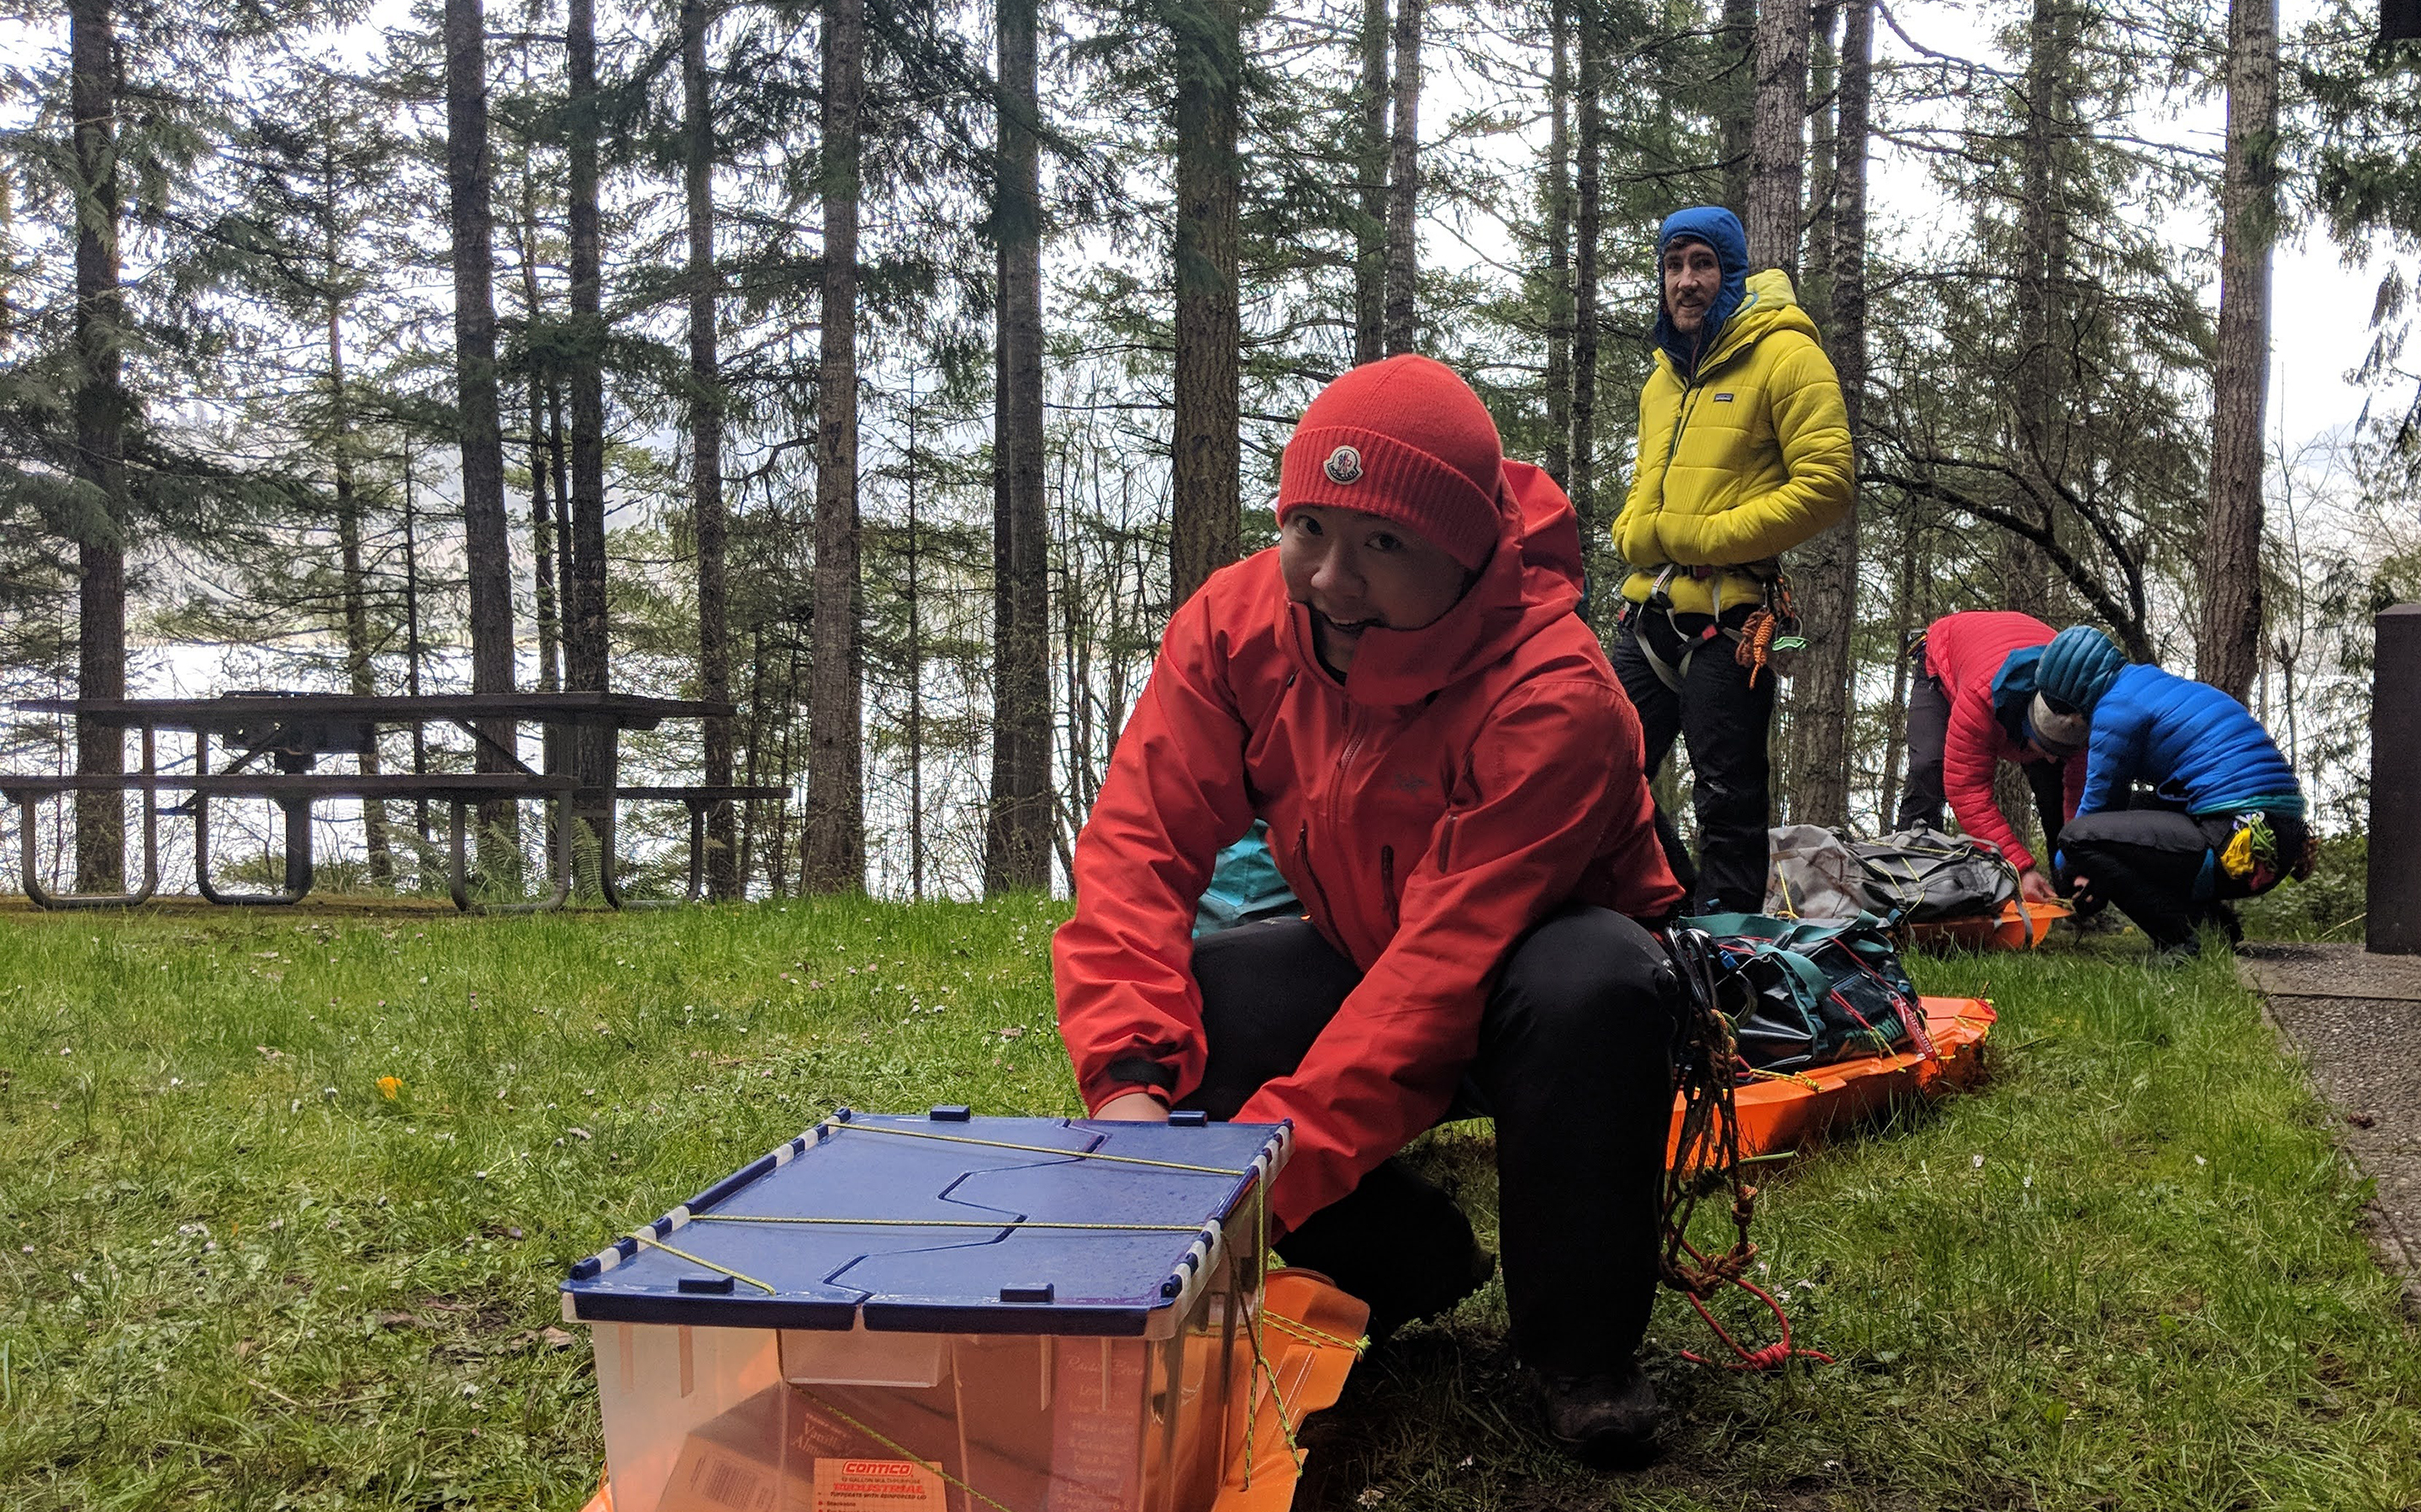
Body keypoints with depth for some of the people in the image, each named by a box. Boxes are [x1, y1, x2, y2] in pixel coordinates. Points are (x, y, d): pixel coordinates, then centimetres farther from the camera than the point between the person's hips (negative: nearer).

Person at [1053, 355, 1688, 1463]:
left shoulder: (1555, 701, -32)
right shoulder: (1237, 625, -16)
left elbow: (1448, 960, -37)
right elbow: (1139, 843, -21)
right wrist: (1129, 1079, -37)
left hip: (1523, 1012, -4)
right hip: (1363, 970, 5)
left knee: (1592, 979, -38)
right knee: (1173, 992, -22)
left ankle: (1584, 1347, -14)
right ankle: (1404, 1265, 0)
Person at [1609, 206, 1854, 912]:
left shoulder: (1784, 355, -5)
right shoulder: (1665, 373, 19)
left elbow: (1825, 483, -14)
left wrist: (1702, 536, -16)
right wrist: (1635, 530, 6)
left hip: (1729, 614, -8)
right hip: (1651, 609, 8)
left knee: (1727, 801, -2)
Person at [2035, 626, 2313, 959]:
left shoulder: (2116, 710, -5)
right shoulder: (2160, 686, 24)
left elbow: (2099, 803, 4)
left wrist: (2064, 869, 21)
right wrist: (2096, 873, 29)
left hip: (2238, 844, -10)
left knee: (2078, 837, -12)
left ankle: (2183, 942, -14)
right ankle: (2213, 921, 14)